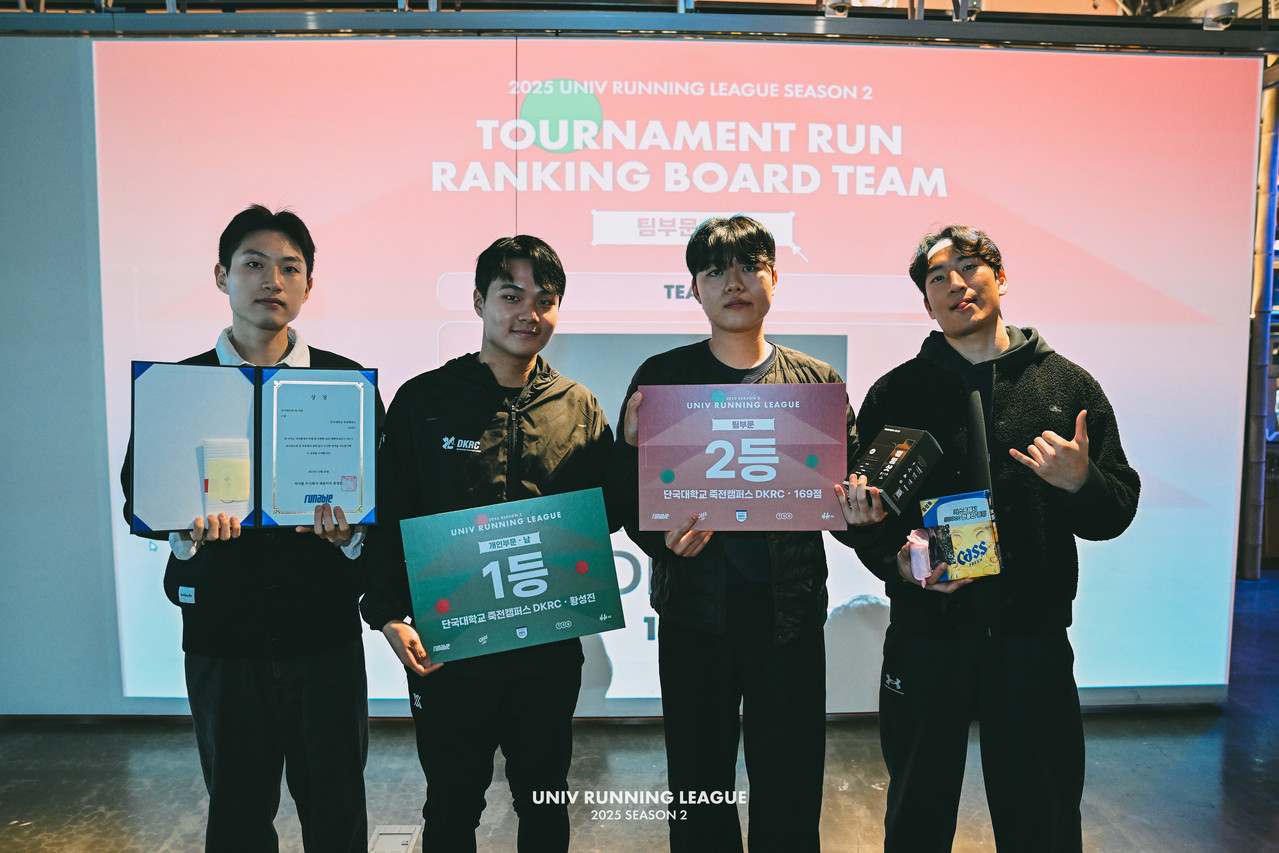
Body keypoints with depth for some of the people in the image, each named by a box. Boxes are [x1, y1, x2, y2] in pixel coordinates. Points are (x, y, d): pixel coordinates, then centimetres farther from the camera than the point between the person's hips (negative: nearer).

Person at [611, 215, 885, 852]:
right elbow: (624, 490, 1)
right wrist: (662, 538, -17)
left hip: (790, 609, 1)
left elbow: (847, 485, 9)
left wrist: (857, 508, -13)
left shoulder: (819, 382, 6)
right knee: (698, 790, 12)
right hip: (695, 608, 0)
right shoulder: (661, 377, 3)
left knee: (790, 797, 10)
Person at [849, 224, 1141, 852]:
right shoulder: (895, 394, 2)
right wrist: (899, 560, -15)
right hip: (925, 639, 0)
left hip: (1034, 639, 1)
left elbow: (1117, 513, 5)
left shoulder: (1069, 386, 3)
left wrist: (1080, 482, -16)